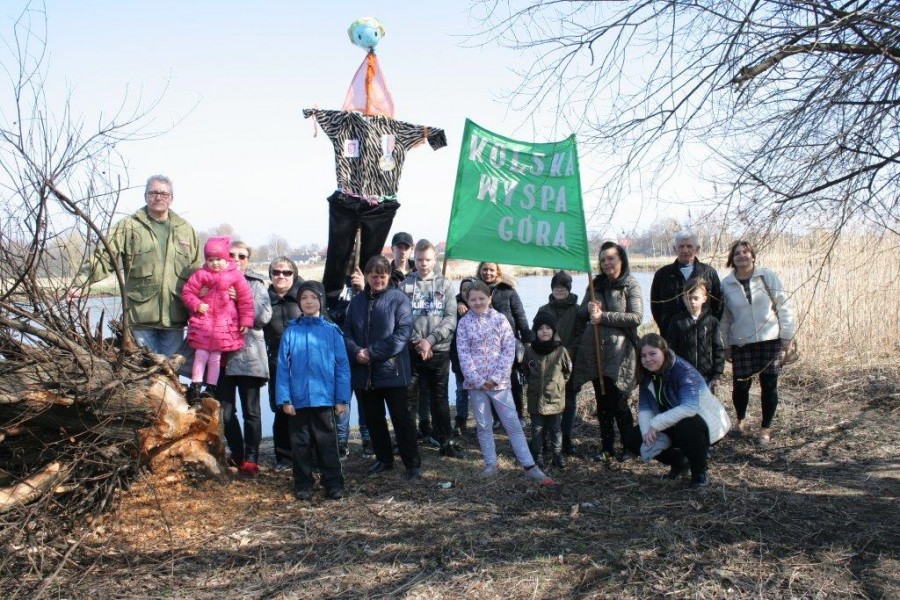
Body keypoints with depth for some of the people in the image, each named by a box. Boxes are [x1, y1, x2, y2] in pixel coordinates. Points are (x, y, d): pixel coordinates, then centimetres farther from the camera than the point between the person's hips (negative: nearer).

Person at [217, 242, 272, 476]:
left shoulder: (255, 284, 7)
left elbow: (264, 316, -6)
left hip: (248, 355, -2)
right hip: (222, 354, 2)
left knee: (251, 410, 2)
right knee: (225, 410, 6)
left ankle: (250, 458, 12)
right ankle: (237, 454, 23)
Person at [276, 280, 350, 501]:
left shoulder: (332, 331, -1)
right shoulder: (291, 332, 1)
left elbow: (342, 366, 0)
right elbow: (282, 367, 1)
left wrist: (342, 399, -3)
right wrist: (284, 399, -5)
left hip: (324, 399, -1)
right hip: (297, 400, 1)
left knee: (327, 443, 8)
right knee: (300, 444, 10)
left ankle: (334, 484, 17)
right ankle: (303, 485, 22)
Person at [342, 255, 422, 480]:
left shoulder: (398, 299, -4)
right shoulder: (356, 301, 11)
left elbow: (403, 332, -14)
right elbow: (347, 332, 8)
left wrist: (373, 352, -16)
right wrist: (356, 352, -13)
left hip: (392, 371, -5)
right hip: (363, 372, 5)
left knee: (401, 418, -1)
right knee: (373, 419, 14)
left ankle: (413, 464, 7)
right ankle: (383, 459, 30)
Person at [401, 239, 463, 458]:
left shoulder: (445, 285, 5)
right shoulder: (406, 285, 2)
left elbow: (450, 319, -1)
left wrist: (430, 340, -12)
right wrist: (417, 341, -14)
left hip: (439, 350, 1)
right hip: (411, 350, -1)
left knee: (440, 398, 10)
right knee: (409, 398, 5)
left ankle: (446, 442, 19)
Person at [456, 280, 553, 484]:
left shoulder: (500, 319, -1)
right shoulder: (464, 323, 1)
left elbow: (509, 350, -5)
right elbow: (463, 354, -4)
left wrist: (495, 377, -12)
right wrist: (477, 380, -12)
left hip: (499, 381, -1)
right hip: (475, 383, 1)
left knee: (513, 424, 0)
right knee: (483, 426, 9)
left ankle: (530, 466, 3)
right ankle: (490, 464, 21)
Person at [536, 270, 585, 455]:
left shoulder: (577, 310, 2)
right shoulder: (544, 310, 10)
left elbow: (581, 335, -2)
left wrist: (570, 352, -15)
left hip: (570, 363, -1)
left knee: (570, 402, 4)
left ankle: (567, 440, 11)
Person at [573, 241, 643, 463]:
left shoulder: (631, 285, -3)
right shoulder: (596, 284, 12)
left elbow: (636, 317, -14)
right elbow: (582, 313, 14)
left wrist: (603, 316, -16)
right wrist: (589, 308, -9)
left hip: (618, 350, -5)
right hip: (594, 349, 5)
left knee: (618, 402, -2)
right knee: (602, 401, 10)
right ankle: (606, 446, 20)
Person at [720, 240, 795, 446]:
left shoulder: (767, 277, -2)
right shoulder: (726, 284, 1)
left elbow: (784, 306, 1)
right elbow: (724, 317, 7)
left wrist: (786, 335, -2)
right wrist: (726, 346, 8)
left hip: (770, 339, -1)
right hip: (741, 343, 1)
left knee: (769, 385, 3)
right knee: (740, 385, 2)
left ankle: (766, 428, 19)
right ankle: (740, 421, 29)